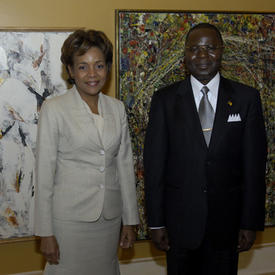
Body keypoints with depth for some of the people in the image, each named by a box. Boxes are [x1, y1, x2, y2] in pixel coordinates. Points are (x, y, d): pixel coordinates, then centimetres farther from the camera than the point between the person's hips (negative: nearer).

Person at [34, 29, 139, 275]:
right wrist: (45, 232, -8)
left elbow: (125, 164, 9)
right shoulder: (54, 109, -8)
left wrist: (130, 220, 9)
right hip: (70, 217, -4)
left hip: (110, 217, 4)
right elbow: (44, 172, -7)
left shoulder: (117, 108, 5)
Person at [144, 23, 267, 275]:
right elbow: (154, 164, -1)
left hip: (227, 220, 0)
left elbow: (254, 165, -1)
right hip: (180, 220, 0)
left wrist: (251, 223, -2)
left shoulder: (247, 98, -1)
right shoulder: (165, 100, -1)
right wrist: (156, 223, -3)